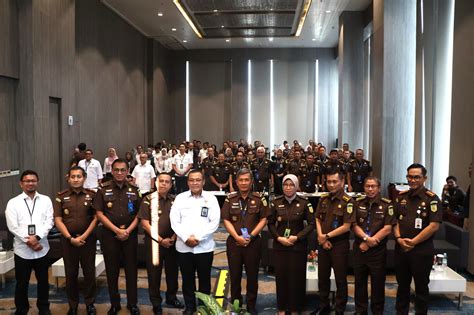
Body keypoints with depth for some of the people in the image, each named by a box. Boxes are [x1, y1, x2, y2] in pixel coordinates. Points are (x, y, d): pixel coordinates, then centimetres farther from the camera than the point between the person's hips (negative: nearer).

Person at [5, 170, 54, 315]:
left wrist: (37, 237, -18)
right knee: (21, 283, 11)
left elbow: (49, 222, -4)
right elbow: (13, 226, -7)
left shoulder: (45, 200, 3)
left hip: (42, 248, 1)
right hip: (22, 249, -1)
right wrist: (28, 241, -14)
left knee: (43, 281, 13)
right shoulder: (13, 203, 0)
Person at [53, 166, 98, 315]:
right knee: (71, 273, 8)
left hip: (87, 238, 0)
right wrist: (70, 238, -10)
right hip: (68, 239, 0)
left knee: (89, 272, 6)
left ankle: (90, 303, 21)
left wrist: (84, 236, -10)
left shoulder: (91, 195, 1)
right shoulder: (61, 197, 2)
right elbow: (58, 220, -2)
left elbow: (96, 218, -2)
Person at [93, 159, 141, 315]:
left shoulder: (134, 190, 4)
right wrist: (117, 230, -12)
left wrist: (128, 230, -11)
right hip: (110, 234, -1)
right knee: (112, 270, 8)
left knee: (131, 269, 6)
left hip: (130, 234, 1)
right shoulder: (103, 190, 0)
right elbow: (99, 213, -4)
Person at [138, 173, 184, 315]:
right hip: (153, 241, -3)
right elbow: (145, 223, -9)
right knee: (154, 272, 5)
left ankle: (171, 297, 32)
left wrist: (173, 238, -8)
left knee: (172, 271, 12)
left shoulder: (175, 200, 4)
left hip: (172, 242, 3)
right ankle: (156, 303, 20)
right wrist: (160, 240, -13)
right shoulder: (148, 199, -5)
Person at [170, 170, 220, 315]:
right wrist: (186, 237, -13)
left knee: (204, 279, 8)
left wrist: (198, 237, -13)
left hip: (204, 247, -1)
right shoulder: (180, 198, 5)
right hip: (183, 246, 1)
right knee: (187, 279, 11)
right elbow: (174, 221, -1)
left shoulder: (211, 198, 2)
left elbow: (214, 222, -5)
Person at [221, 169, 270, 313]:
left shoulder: (259, 199, 0)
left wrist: (251, 236, -11)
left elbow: (264, 219, -2)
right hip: (234, 242, 1)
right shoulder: (230, 199, 3)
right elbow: (226, 220, 0)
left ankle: (251, 306, 21)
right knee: (235, 275, 9)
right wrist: (237, 237, -12)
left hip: (253, 242, -1)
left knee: (252, 275, 7)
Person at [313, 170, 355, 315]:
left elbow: (346, 226, -16)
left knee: (340, 279, 6)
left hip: (339, 244, -5)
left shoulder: (347, 201, -13)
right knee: (322, 277, 15)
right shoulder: (323, 199, 6)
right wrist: (321, 238, -6)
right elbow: (318, 220, 9)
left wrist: (327, 236, -12)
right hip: (323, 244, 6)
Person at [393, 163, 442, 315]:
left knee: (421, 287, 8)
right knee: (402, 285, 16)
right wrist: (399, 238, -7)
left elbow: (434, 226, -14)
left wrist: (413, 242, -14)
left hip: (422, 250, -5)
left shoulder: (431, 198, -8)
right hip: (401, 249, 5)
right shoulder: (401, 197, 8)